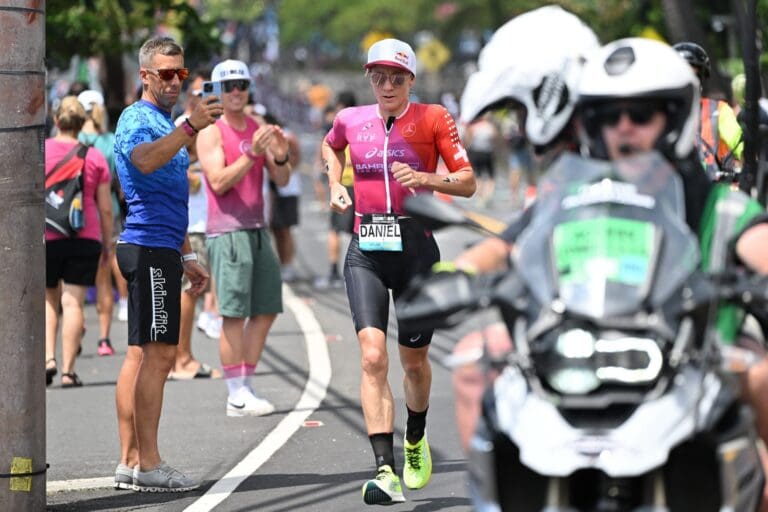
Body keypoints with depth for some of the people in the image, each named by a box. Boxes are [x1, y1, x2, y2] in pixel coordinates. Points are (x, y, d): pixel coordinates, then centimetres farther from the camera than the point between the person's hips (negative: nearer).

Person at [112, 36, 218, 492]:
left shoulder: (165, 124, 22)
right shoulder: (138, 119, -9)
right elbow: (145, 161, -34)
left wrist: (187, 256, 28)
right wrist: (190, 128, -45)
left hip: (160, 249, 10)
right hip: (150, 249, -10)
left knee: (142, 355, 10)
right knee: (157, 354, -11)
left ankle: (131, 462, 12)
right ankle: (147, 464, -12)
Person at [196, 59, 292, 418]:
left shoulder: (259, 129, 13)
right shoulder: (211, 133, -5)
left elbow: (281, 180, 10)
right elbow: (219, 182, -15)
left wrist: (280, 156, -11)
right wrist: (252, 154, -23)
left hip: (257, 230, 7)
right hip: (226, 231, -7)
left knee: (266, 310, 8)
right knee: (234, 314, -8)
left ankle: (246, 386, 16)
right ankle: (236, 396, -7)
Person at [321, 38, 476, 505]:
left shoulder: (432, 118, -2)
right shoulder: (350, 120, 7)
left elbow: (468, 182, -2)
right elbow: (331, 146, 31)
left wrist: (425, 178, -19)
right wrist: (336, 185, 15)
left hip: (415, 247, -1)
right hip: (366, 251, 1)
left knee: (414, 360, 12)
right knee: (373, 357, -16)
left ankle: (416, 440, 43)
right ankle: (387, 472, -23)